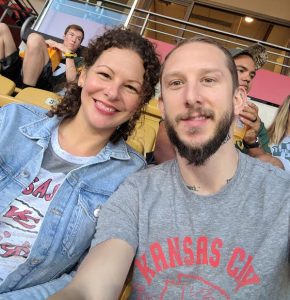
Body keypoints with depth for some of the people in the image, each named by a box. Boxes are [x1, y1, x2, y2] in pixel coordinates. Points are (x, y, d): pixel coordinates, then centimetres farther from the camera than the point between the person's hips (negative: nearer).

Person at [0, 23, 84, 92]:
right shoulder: (51, 46, 34)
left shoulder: (77, 60, 23)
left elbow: (71, 79, -1)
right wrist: (43, 44, 15)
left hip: (40, 84, -5)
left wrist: (68, 53, 8)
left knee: (35, 38, -23)